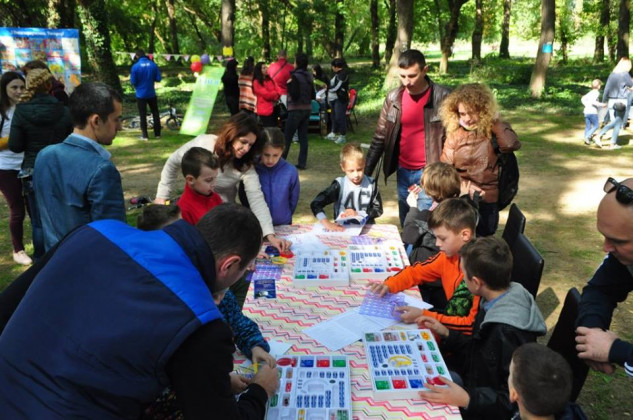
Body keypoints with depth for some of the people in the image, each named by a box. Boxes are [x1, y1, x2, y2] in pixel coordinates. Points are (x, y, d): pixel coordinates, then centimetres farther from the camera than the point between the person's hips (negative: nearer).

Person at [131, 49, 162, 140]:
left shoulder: (135, 66, -13)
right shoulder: (153, 65, -5)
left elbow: (133, 81, -11)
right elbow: (158, 78, -2)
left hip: (141, 94, -2)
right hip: (151, 94, 2)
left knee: (143, 115, 5)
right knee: (155, 113, 14)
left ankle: (145, 135, 6)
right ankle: (157, 133, 17)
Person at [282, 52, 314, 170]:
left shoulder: (295, 76, -13)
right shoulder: (309, 76, 8)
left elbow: (294, 95, -19)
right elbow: (312, 95, 12)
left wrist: (289, 85, -6)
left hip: (296, 109, -7)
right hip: (307, 109, 7)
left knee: (287, 137, 1)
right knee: (303, 137, 8)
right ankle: (302, 163, 8)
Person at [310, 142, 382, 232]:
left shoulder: (371, 184, 0)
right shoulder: (339, 185, -7)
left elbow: (378, 209, 5)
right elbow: (316, 204, -13)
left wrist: (358, 214, -9)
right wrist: (327, 224, -25)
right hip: (342, 229, -3)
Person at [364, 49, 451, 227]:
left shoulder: (443, 97, -10)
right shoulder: (393, 98, 2)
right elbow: (379, 138, 8)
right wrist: (366, 171, 5)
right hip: (403, 172, 5)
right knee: (406, 225, 14)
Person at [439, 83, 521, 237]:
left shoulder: (494, 132, -6)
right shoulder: (455, 134, -1)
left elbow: (511, 144, -28)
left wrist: (494, 120, -16)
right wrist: (466, 185, -15)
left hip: (486, 202, -1)